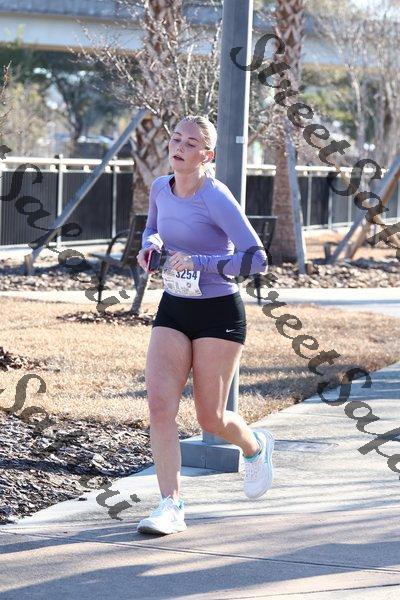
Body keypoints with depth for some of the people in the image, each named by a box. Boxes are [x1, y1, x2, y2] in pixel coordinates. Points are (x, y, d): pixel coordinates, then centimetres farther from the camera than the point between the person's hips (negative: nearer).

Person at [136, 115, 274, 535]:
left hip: (219, 312, -5)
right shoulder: (160, 188, 2)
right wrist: (149, 245, -1)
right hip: (173, 311, 5)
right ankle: (171, 507, -11)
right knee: (159, 405, -13)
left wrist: (197, 262, -28)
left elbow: (256, 260, -21)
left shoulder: (216, 198, -18)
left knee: (210, 419, 3)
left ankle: (255, 447, 38)